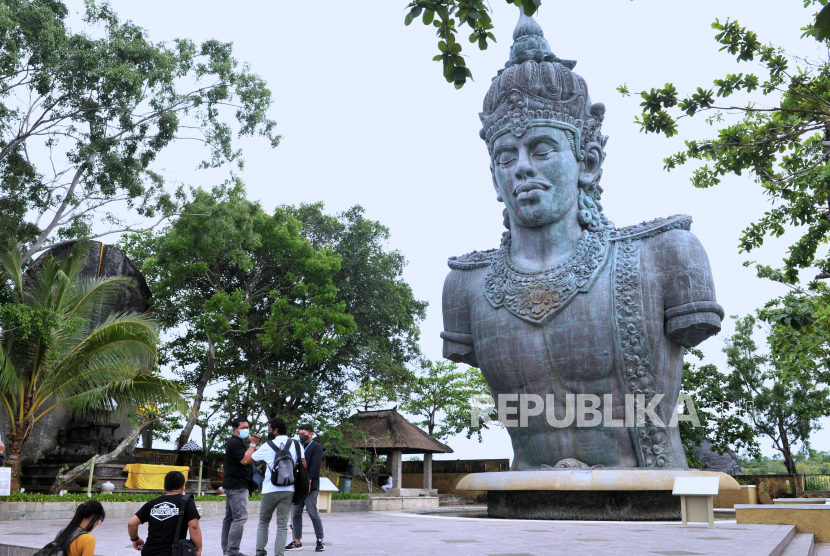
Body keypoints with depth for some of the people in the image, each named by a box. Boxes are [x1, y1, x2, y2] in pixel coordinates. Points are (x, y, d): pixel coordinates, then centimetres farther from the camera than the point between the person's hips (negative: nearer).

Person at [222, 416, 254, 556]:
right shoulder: (235, 443, -12)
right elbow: (244, 460, -21)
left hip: (233, 485, 11)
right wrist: (253, 444, -18)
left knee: (230, 517, 11)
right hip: (237, 486, -11)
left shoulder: (239, 443, 21)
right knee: (240, 517, -13)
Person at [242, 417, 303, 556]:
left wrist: (253, 444, 16)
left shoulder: (268, 446, -3)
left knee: (263, 522, 17)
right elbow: (303, 466, 2)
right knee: (282, 525, 4)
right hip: (288, 490, 2)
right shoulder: (296, 445, 4)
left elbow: (246, 460, 3)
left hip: (270, 490, -2)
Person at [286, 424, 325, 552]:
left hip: (310, 487, -7)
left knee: (313, 513, -6)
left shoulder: (316, 447, -1)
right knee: (295, 514, 6)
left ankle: (320, 541, 2)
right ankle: (297, 541, 13)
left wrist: (308, 482, -19)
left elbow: (314, 466, -11)